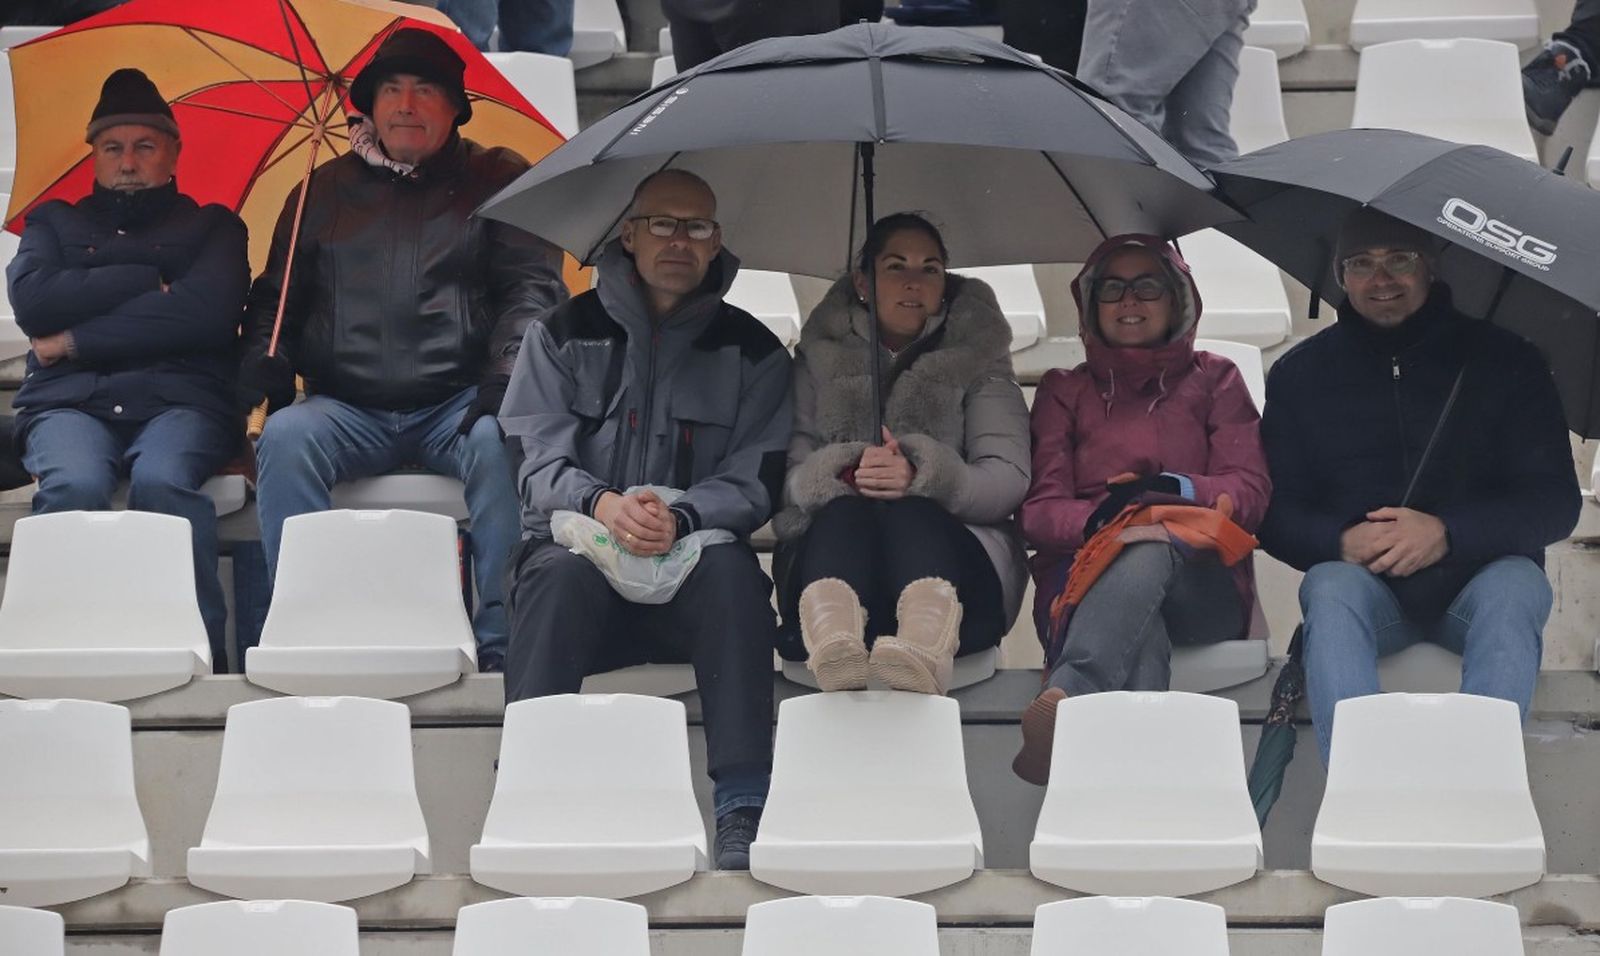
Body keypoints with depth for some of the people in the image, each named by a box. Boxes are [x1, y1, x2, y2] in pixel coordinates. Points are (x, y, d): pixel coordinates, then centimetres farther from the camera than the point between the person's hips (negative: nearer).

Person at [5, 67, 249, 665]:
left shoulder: (213, 227, 21)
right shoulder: (55, 223, 27)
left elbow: (208, 312, -1)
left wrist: (77, 341, -2)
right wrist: (149, 280, 2)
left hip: (181, 401, -1)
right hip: (69, 403, 1)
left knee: (160, 477, -37)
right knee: (75, 483, -36)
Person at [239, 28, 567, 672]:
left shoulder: (498, 181, 12)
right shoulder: (325, 192, 19)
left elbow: (532, 287, 2)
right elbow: (275, 297, 21)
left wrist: (505, 377, -15)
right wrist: (266, 361, -1)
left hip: (457, 402, -2)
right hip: (347, 407, 2)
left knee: (501, 440, -36)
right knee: (286, 438, -30)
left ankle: (502, 641, -32)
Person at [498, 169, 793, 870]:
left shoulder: (752, 350, 10)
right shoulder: (564, 333, 10)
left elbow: (753, 484, -1)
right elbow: (538, 462, 0)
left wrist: (678, 518, -23)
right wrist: (601, 505, -23)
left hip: (692, 558, 0)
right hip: (578, 543, 0)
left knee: (729, 567, -34)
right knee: (561, 571, -35)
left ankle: (741, 814, -40)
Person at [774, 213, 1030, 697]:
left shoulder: (978, 359, 17)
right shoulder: (821, 357, 19)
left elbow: (1009, 479, 0)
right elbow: (790, 477, 4)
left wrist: (921, 477, -20)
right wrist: (845, 476, -20)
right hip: (829, 553, 1)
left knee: (909, 511, -35)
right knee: (844, 513, -35)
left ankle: (926, 648, -72)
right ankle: (834, 648, -71)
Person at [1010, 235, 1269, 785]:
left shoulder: (1214, 380, 24)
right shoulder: (1064, 391, 25)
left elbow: (1250, 493, 9)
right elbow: (1039, 512, 11)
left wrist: (1177, 489, -15)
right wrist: (1100, 520, -15)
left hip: (1197, 587, 0)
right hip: (1085, 583, 0)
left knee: (1151, 552, -41)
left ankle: (1064, 700, -66)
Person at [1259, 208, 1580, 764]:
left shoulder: (1504, 360, 4)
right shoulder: (1300, 373, 9)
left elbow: (1556, 503, -2)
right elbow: (1274, 513, 5)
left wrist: (1446, 534, -19)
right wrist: (1341, 541, -18)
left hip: (1478, 577, 0)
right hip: (1362, 579, 1)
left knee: (1517, 586, -34)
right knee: (1330, 588, -33)